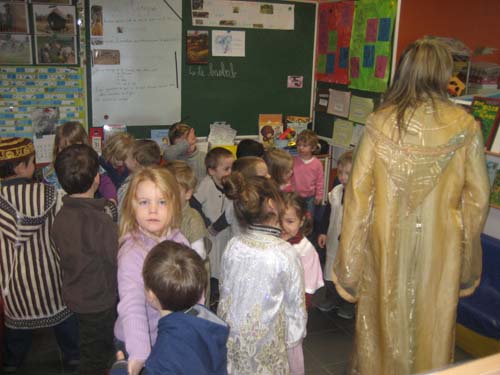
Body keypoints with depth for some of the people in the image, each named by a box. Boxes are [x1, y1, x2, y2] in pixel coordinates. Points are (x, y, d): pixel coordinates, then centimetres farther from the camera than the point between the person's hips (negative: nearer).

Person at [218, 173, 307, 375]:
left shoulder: (232, 246, -10)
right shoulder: (285, 253, -20)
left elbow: (225, 291, 1)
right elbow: (295, 304, -11)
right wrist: (295, 340, 3)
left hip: (233, 337, 4)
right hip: (268, 342, -3)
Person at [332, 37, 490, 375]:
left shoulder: (380, 122, -11)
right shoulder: (465, 126, -9)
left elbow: (359, 192, -8)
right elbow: (478, 198, -4)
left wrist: (350, 257, 2)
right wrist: (464, 248, 12)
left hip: (386, 245, 0)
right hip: (439, 247, 0)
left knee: (384, 320, 18)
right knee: (432, 326, 18)